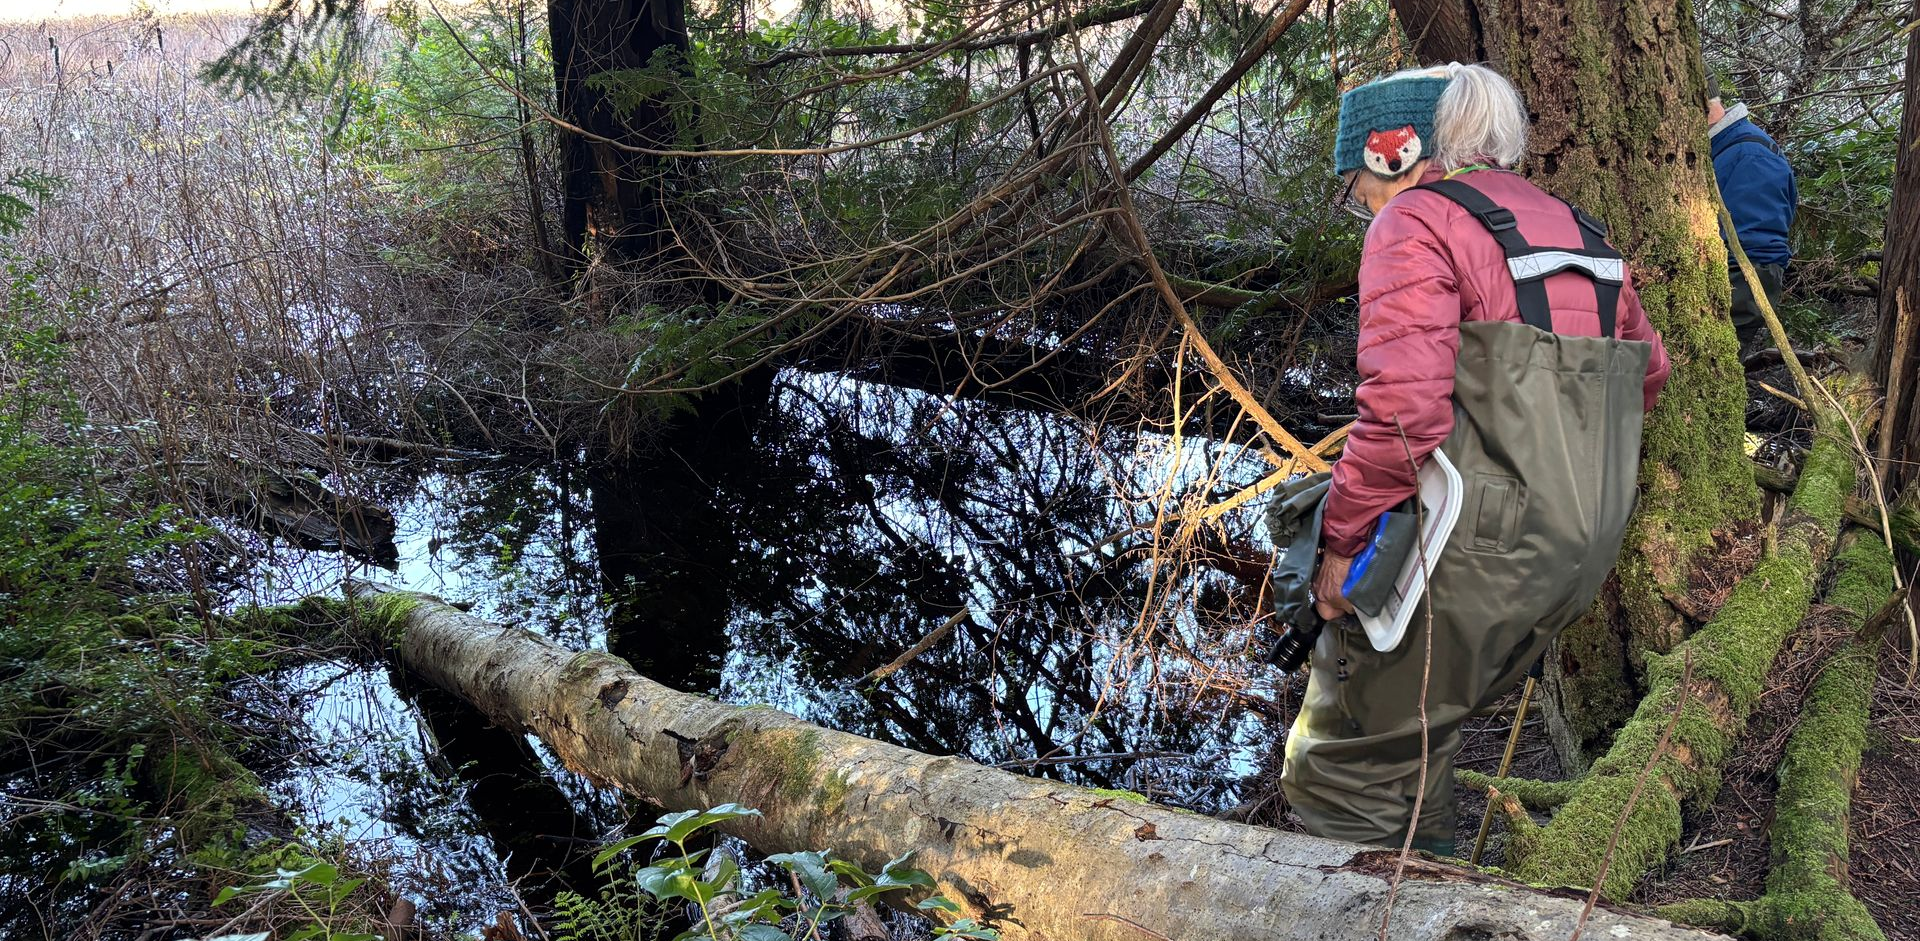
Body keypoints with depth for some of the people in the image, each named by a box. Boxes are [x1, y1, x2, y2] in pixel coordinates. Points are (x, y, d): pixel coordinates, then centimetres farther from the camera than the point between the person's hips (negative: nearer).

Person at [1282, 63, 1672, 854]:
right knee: (1419, 730, 25)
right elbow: (1646, 369, 26)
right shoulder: (1574, 227, 17)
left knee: (1339, 772, 3)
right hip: (1581, 551, 9)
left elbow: (1404, 409, -22)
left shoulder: (1415, 223, -9)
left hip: (1471, 552, -9)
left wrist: (1342, 538, -13)